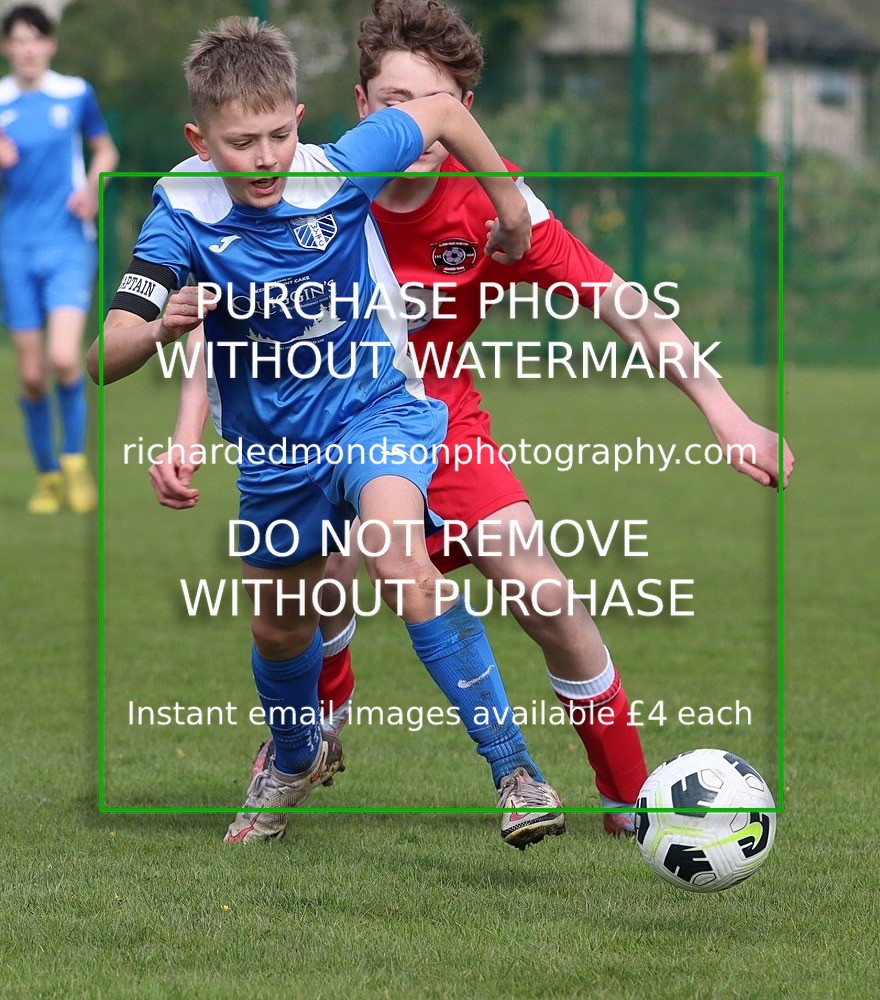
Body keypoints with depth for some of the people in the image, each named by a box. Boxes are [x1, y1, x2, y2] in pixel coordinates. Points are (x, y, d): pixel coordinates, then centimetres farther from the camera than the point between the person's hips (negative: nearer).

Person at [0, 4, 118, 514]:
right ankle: (47, 475, 18)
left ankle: (75, 460, 3)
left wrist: (91, 186, -5)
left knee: (64, 359, -18)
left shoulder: (76, 94, 1)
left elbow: (106, 151, 15)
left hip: (69, 245, -2)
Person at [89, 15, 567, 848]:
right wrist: (161, 327, -48)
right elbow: (103, 357, -26)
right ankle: (296, 761, 56)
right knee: (278, 627, 20)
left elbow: (443, 111, -2)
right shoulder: (183, 220, -20)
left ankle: (513, 770, -30)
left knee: (396, 550, -32)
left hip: (376, 410, -3)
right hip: (273, 446, 3)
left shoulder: (340, 172, -20)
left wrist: (512, 214, 8)